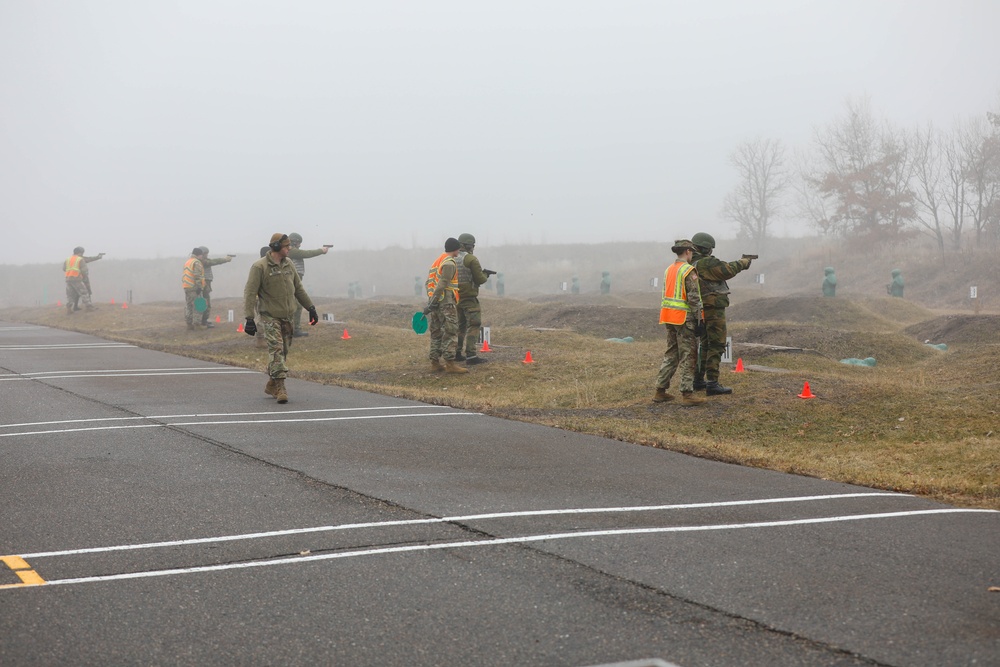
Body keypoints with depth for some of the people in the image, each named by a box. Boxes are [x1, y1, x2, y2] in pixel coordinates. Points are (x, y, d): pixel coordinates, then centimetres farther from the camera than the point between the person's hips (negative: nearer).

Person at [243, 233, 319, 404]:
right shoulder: (260, 267, -11)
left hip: (288, 317, 6)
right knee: (276, 349, -16)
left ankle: (271, 385, 22)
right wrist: (249, 318, -18)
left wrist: (311, 308, 17)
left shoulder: (288, 264, 10)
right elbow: (250, 293, -12)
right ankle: (280, 387, -18)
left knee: (283, 351, 9)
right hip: (270, 317, -6)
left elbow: (298, 288, 19)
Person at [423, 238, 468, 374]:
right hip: (446, 302, -9)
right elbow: (442, 284, -18)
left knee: (436, 332, 11)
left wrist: (431, 301, 16)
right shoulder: (449, 263, -11)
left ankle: (435, 362, 13)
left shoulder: (437, 262, 18)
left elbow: (428, 282, 17)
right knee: (451, 332, -8)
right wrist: (432, 303, -20)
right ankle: (450, 363, -12)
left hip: (436, 302, 9)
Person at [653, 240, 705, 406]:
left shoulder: (669, 270, 14)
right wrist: (699, 319, -13)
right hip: (684, 318, -8)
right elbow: (694, 297, -16)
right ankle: (687, 394, -5)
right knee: (688, 356, -4)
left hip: (669, 317, 8)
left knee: (671, 354, 15)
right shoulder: (688, 270, -12)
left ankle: (660, 391, 14)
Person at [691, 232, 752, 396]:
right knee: (716, 346, -8)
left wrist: (738, 264, 16)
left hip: (701, 311, 10)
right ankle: (712, 384, -11)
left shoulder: (692, 264, 13)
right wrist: (742, 262, -5)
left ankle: (698, 380, 24)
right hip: (713, 310, -10)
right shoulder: (706, 263, -17)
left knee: (705, 345, 20)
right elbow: (727, 270, -22)